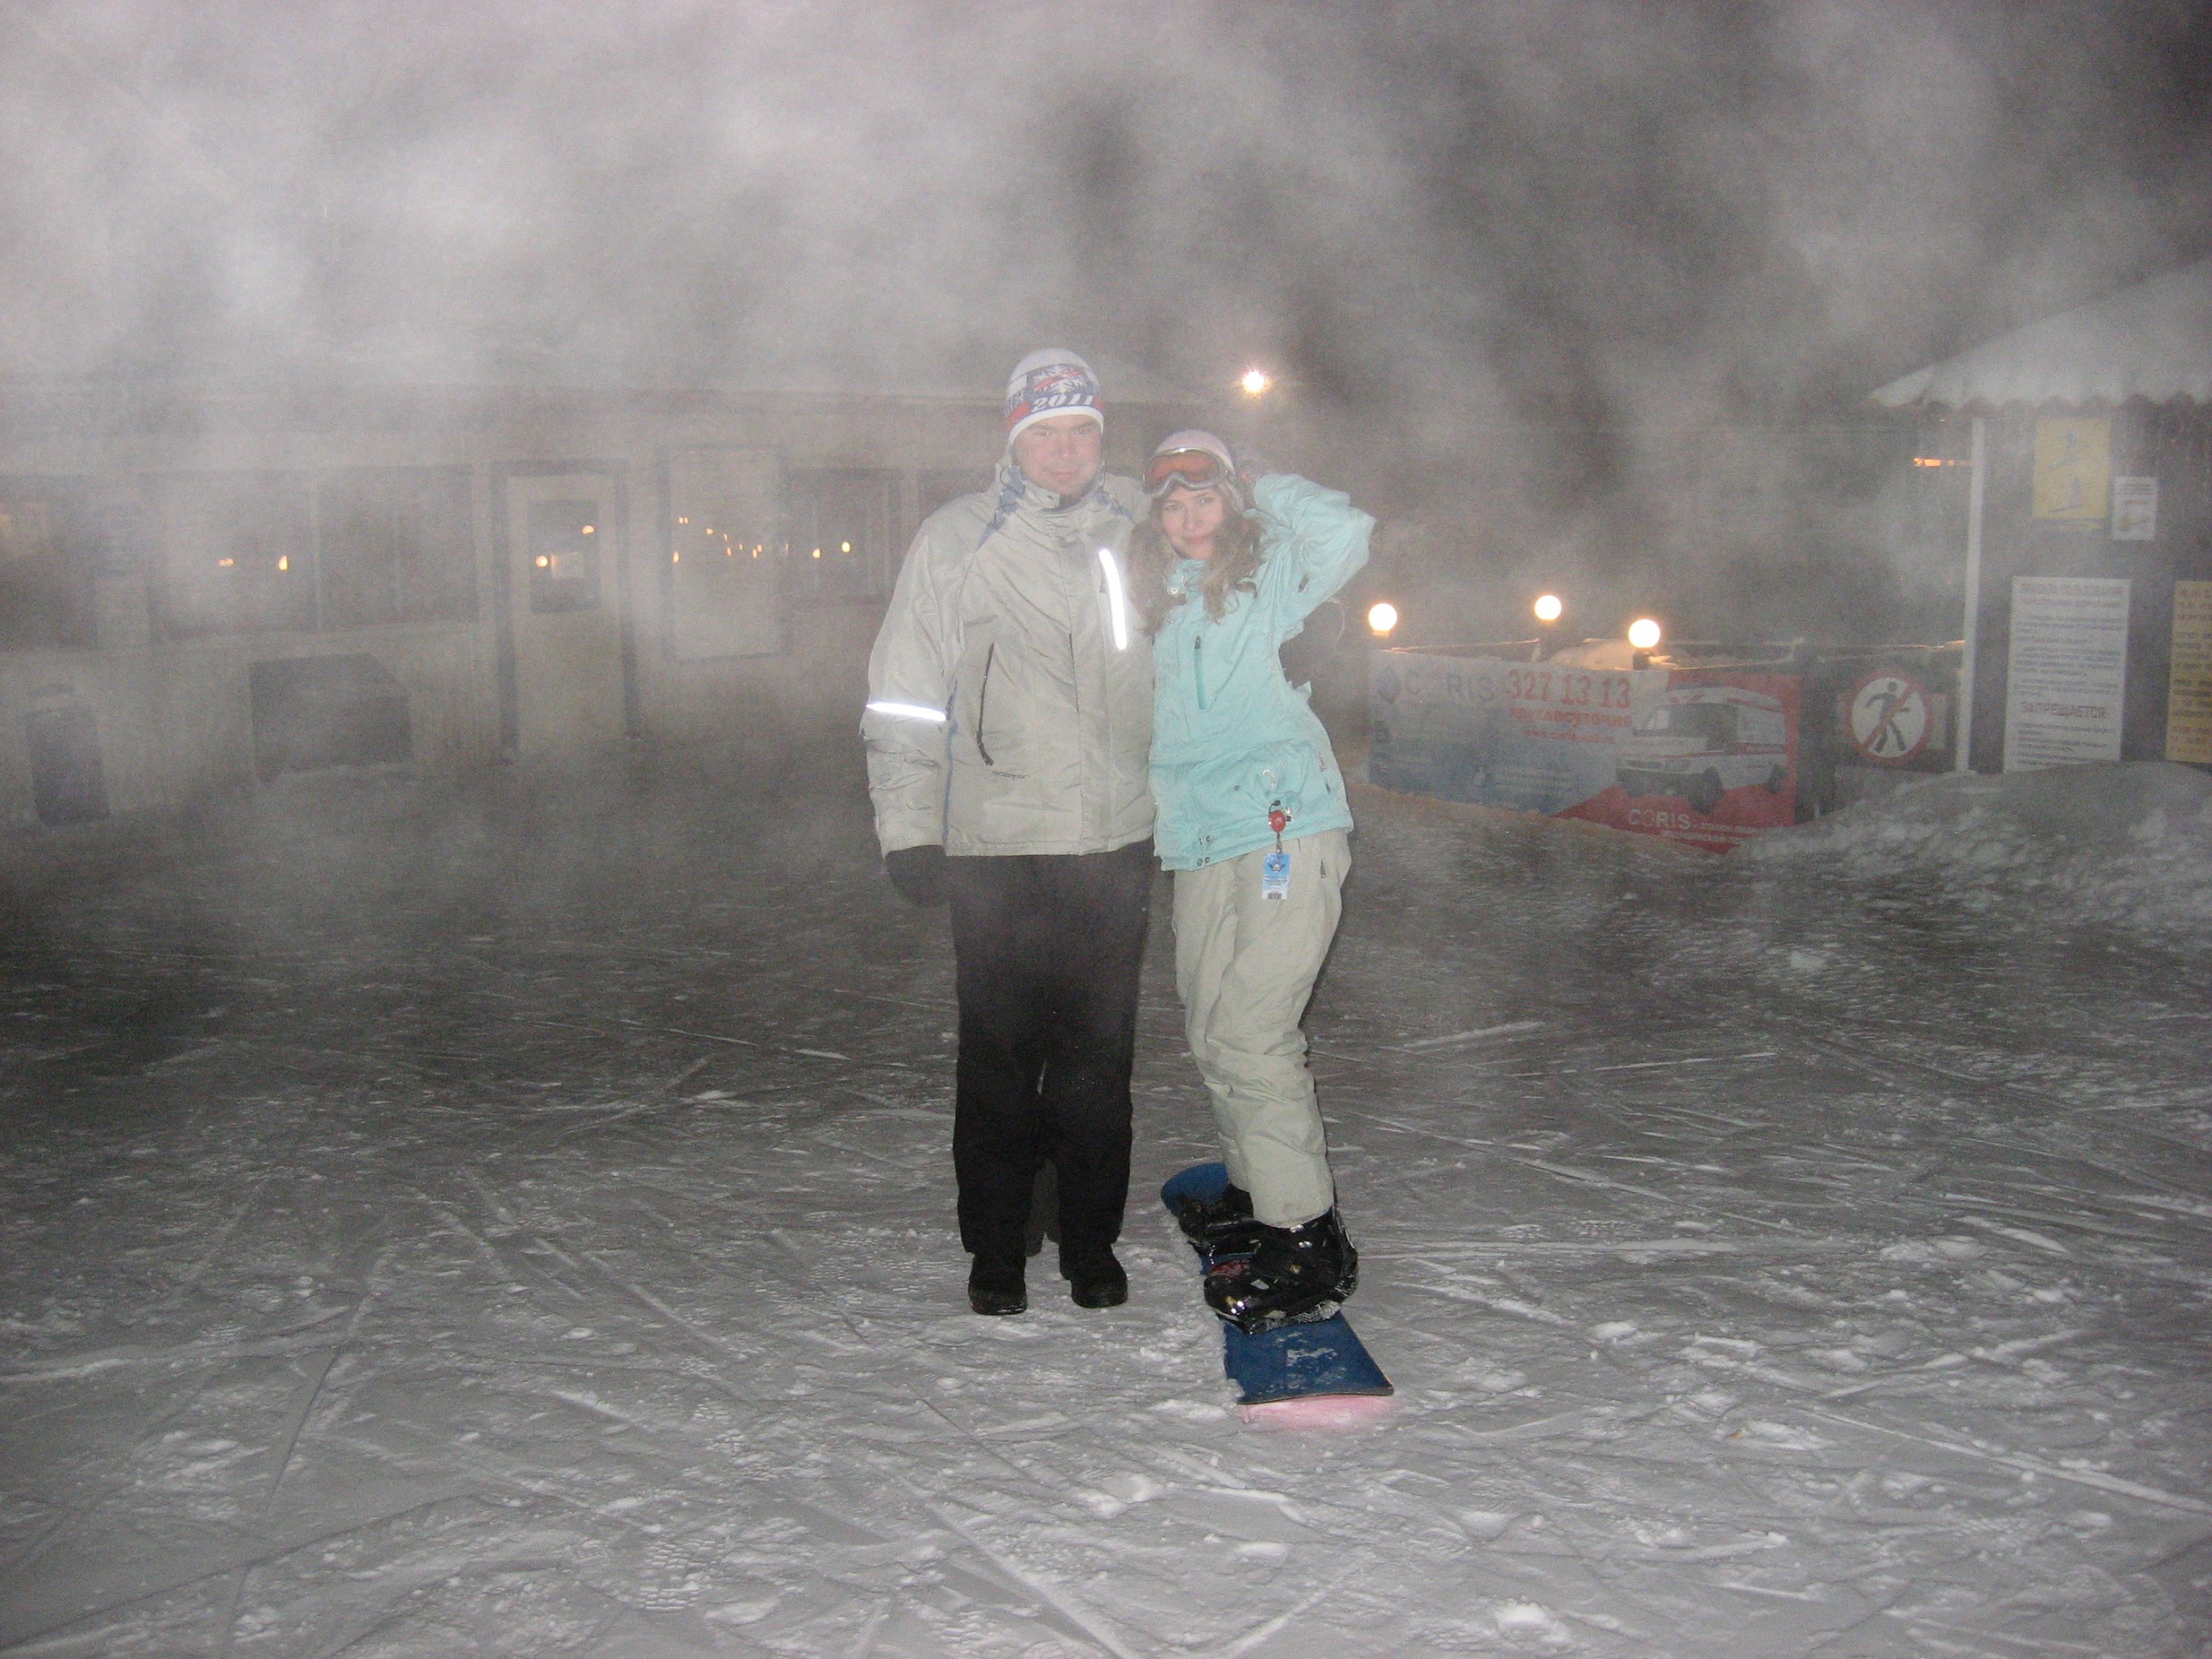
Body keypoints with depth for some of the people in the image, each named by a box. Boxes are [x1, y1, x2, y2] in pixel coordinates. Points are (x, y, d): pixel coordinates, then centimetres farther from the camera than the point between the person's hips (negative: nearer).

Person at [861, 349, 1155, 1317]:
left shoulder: (1139, 530, 8)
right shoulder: (954, 541, 0)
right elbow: (904, 698, 0)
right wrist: (908, 831, -4)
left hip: (1117, 841, 2)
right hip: (995, 847, -2)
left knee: (1099, 1054, 9)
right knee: (1001, 1055, 4)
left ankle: (1092, 1241, 23)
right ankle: (996, 1248, 19)